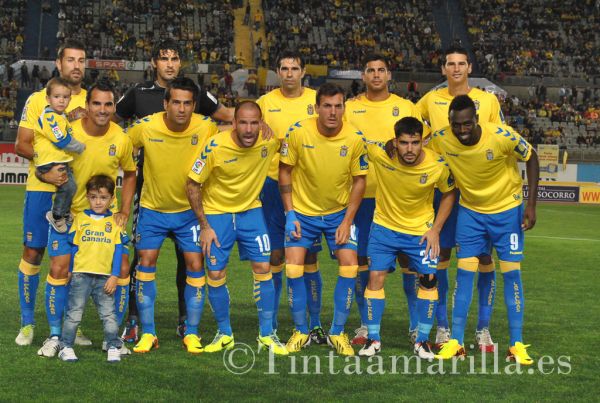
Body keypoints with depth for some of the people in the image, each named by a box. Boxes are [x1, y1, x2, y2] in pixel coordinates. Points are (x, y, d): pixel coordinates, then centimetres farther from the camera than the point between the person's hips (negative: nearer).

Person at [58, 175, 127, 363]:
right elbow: (72, 247, 9)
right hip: (81, 274, 0)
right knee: (74, 313, 1)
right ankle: (66, 347, 8)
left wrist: (114, 276, -2)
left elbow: (118, 250, 4)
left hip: (105, 277, 0)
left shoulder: (115, 222, 5)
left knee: (109, 314, 1)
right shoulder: (80, 218, 5)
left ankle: (114, 347, 10)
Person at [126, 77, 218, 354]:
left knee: (195, 265, -5)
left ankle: (191, 334, 9)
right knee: (146, 264, -4)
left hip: (190, 209, 0)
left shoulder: (206, 128, -17)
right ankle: (148, 333, 7)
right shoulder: (146, 127, -18)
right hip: (152, 208, 0)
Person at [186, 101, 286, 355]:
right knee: (216, 275, -1)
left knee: (263, 268, -3)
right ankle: (225, 334, 18)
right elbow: (192, 184, -12)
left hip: (251, 210, 2)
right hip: (216, 212, -2)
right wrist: (204, 226, -13)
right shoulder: (215, 146, -24)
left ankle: (267, 335, 10)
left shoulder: (270, 140, -18)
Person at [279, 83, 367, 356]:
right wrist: (290, 214, -9)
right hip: (302, 212, -1)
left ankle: (337, 333, 9)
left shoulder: (355, 138, -14)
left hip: (339, 213, 1)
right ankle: (301, 331, 12)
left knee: (350, 267, -8)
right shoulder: (298, 132, -16)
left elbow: (359, 180, -4)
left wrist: (347, 221, -10)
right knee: (293, 269, -8)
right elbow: (285, 171, -5)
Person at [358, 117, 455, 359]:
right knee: (376, 276, -7)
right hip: (384, 226, 0)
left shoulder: (437, 166, -22)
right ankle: (373, 339, 7)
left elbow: (449, 193, -3)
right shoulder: (380, 153, -25)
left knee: (429, 279, -5)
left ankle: (422, 341, 10)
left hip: (421, 230, 0)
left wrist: (435, 229, -7)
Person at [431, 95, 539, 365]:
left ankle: (517, 345, 4)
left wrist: (531, 204, -12)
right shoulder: (441, 140, -20)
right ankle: (456, 342, 6)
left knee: (511, 272, -3)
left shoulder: (502, 136, -26)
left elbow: (531, 158, -10)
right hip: (470, 210, 2)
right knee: (464, 271, -2)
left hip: (507, 209, -2)